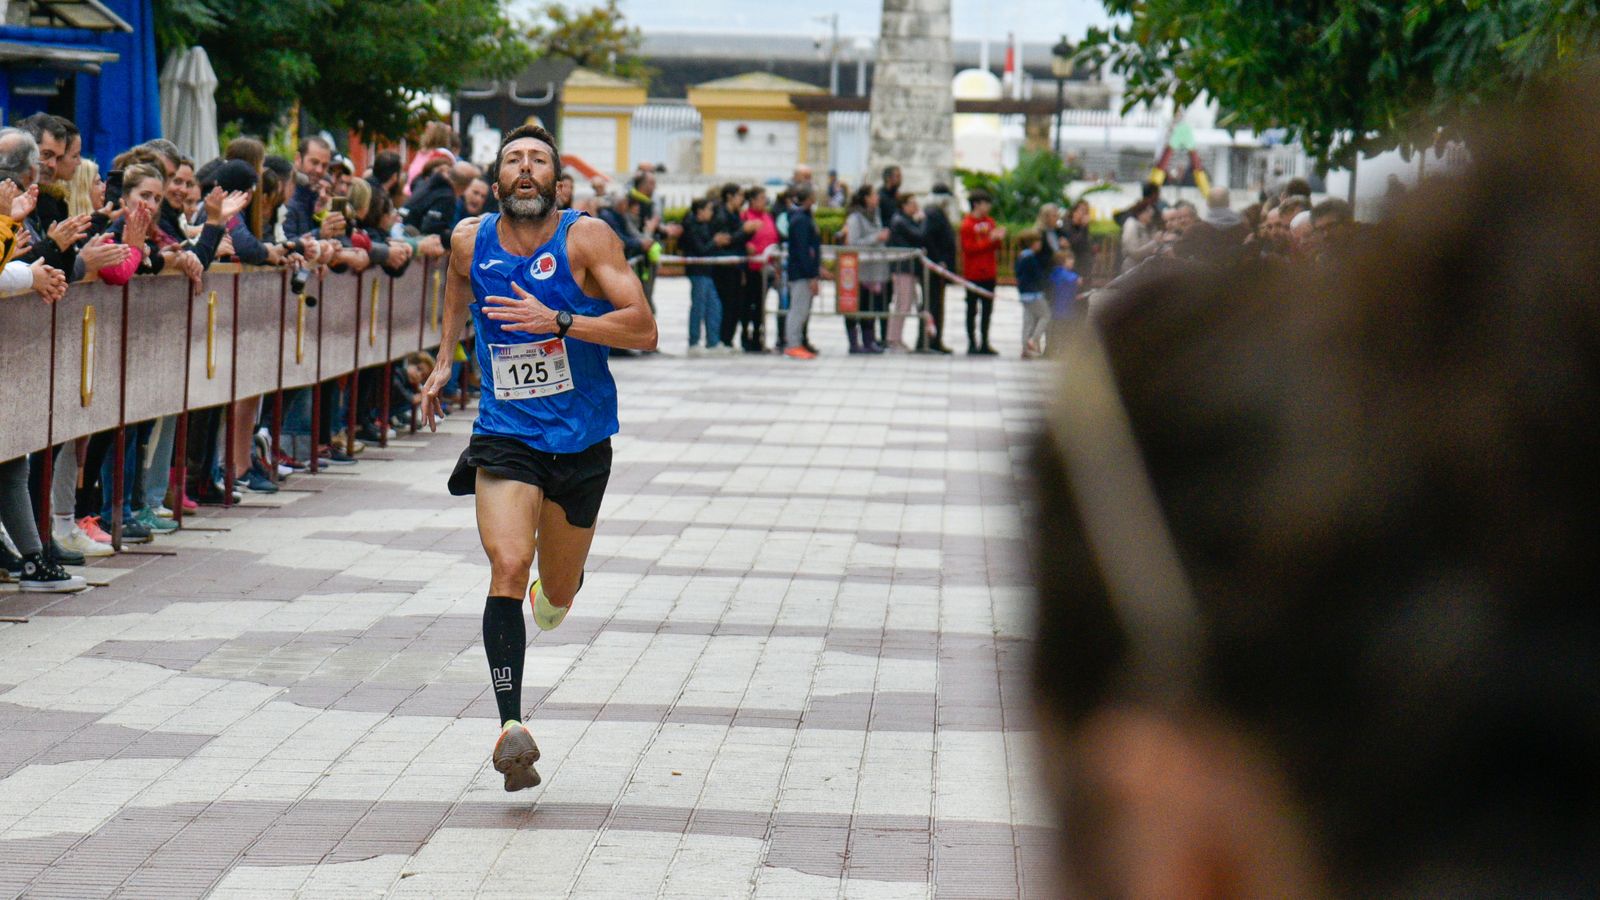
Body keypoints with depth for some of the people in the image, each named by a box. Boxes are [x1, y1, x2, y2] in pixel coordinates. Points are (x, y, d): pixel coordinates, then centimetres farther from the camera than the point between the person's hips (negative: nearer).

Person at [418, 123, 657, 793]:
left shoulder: (587, 238, -11)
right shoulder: (471, 240, -1)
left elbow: (643, 331, -17)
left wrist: (556, 321, -27)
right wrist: (444, 359, 21)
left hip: (582, 440, 0)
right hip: (504, 435, 0)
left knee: (557, 592, 14)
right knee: (507, 568, -23)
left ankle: (554, 591, 54)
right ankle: (511, 726, -27)